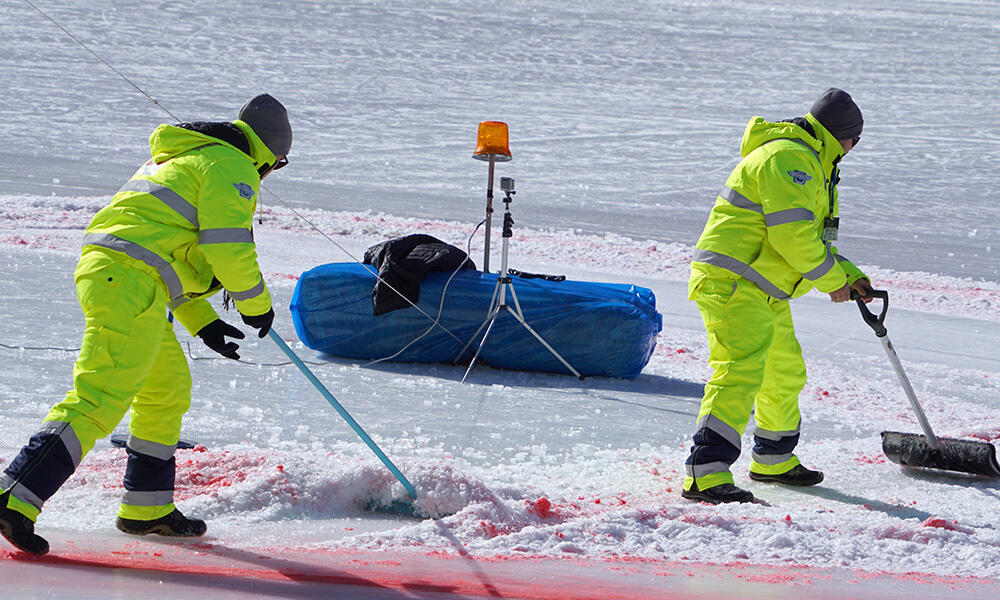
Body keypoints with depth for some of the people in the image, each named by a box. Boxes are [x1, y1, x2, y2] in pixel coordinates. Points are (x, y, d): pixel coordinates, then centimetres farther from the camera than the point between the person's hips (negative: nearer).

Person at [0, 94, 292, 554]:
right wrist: (256, 304, 7)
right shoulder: (232, 167, 1)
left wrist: (201, 321, 30)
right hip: (132, 288, -10)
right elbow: (227, 246, -9)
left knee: (168, 389, 22)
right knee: (99, 399, -16)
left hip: (100, 268, 10)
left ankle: (147, 508, 28)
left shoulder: (175, 158, 31)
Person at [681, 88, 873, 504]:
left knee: (786, 374, 22)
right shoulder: (788, 158, -15)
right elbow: (792, 233, -22)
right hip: (732, 283, -11)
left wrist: (850, 275, 15)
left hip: (765, 294, 11)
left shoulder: (809, 163, 23)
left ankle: (773, 459, 41)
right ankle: (706, 475, -31)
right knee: (741, 373, -22)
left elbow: (813, 238, 28)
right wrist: (831, 279, -11)